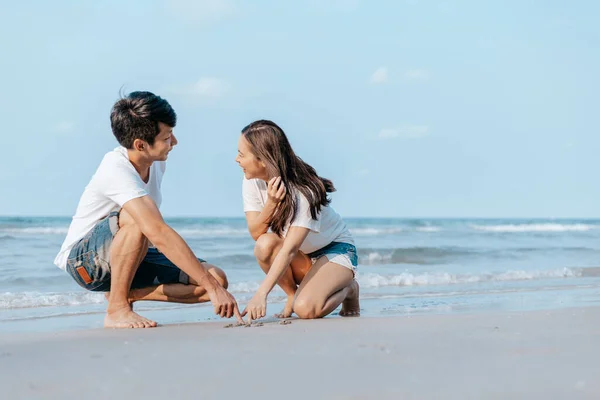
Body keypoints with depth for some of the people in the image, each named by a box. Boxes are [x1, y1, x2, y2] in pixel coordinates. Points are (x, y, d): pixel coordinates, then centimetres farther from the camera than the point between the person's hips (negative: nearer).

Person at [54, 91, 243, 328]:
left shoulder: (156, 161, -3)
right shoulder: (116, 170, -29)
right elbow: (160, 234, -38)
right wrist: (213, 288, -42)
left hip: (131, 257, 8)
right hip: (83, 259, -7)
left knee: (217, 279, -12)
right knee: (135, 220, -39)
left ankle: (126, 293, -1)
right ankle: (116, 309, -25)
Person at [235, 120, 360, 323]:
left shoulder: (303, 192, -32)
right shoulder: (252, 182, -14)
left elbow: (289, 249, -39)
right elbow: (255, 233, -18)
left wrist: (261, 294, -48)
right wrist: (271, 203, -38)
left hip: (336, 248, -5)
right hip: (301, 255, 5)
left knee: (306, 309, -30)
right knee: (265, 244, -30)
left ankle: (349, 289, 3)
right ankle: (292, 293, -5)